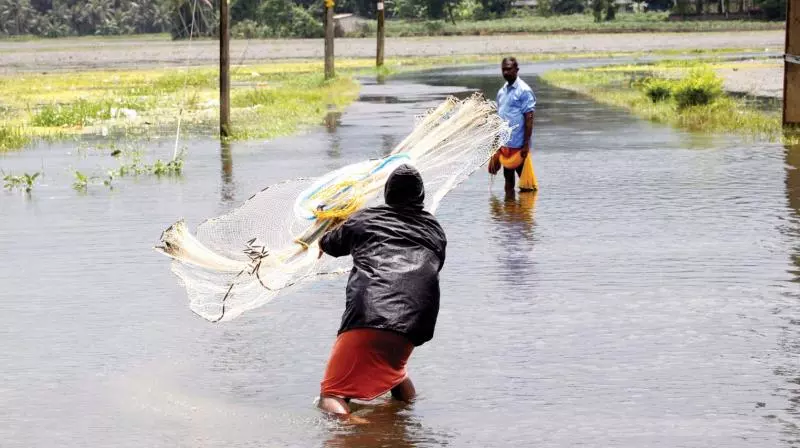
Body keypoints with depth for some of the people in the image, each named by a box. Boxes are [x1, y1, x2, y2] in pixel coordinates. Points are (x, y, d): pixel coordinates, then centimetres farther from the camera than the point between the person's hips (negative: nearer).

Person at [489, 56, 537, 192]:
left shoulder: (524, 91, -9)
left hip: (518, 145, -7)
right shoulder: (501, 92, 13)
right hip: (504, 145, 7)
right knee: (508, 177, 9)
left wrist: (526, 145, -17)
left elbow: (529, 119, -12)